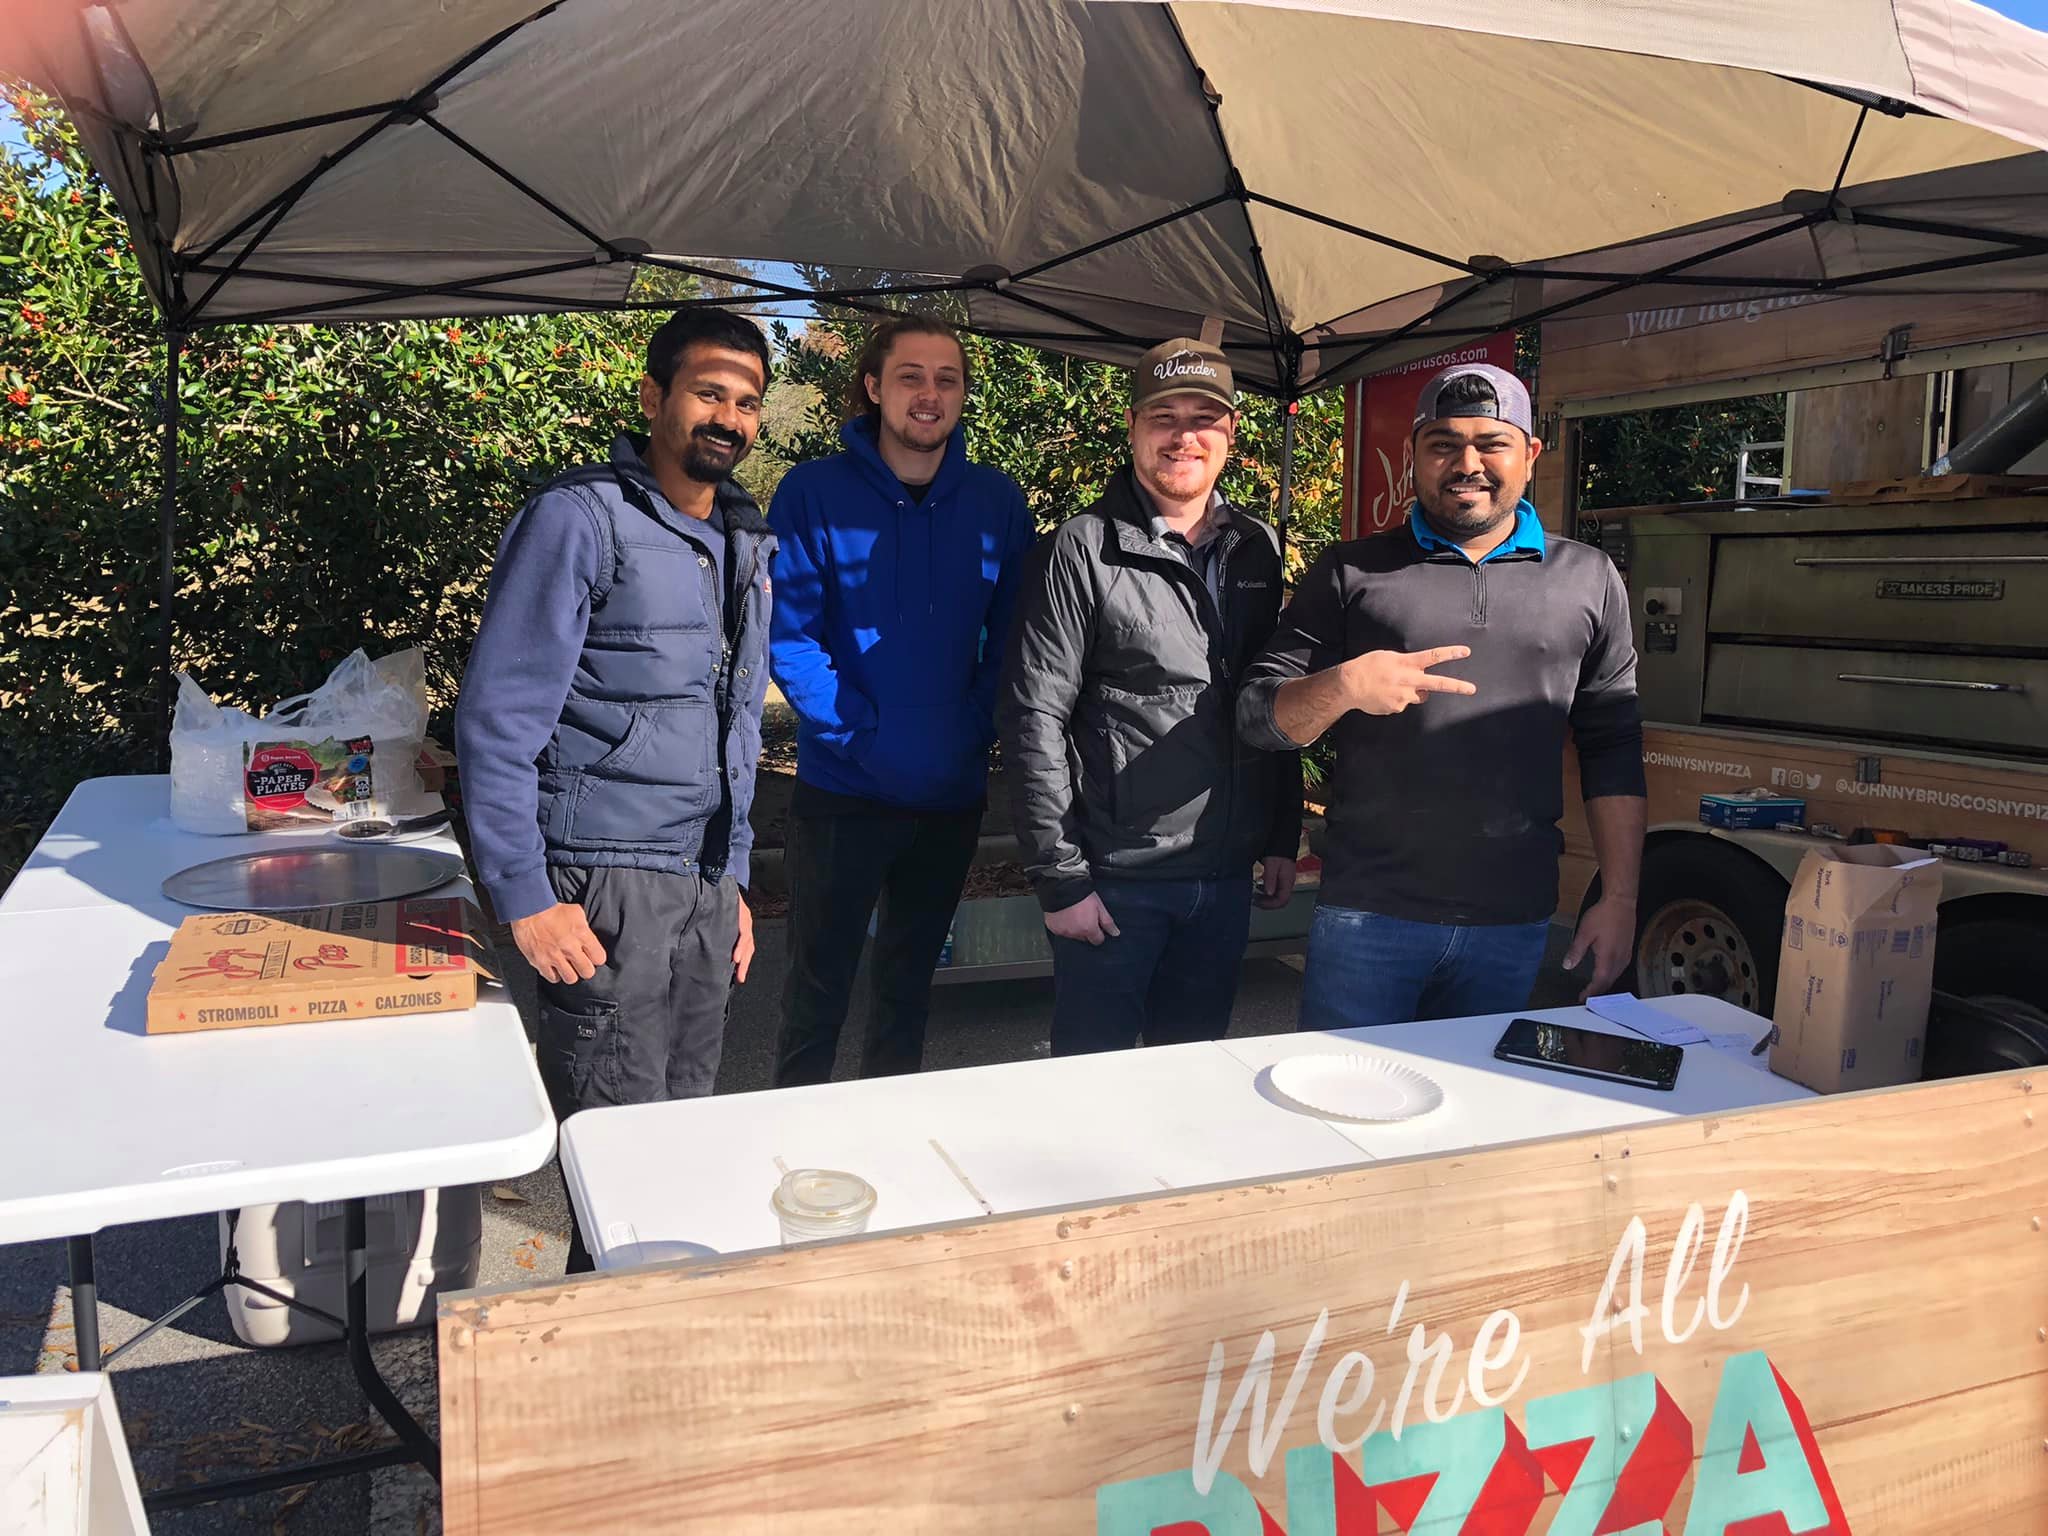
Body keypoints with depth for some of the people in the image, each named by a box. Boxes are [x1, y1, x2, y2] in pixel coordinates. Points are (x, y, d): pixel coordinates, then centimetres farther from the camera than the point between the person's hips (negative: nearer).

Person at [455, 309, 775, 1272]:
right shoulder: (579, 520, -9)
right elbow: (496, 720, -12)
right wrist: (526, 899, -15)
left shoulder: (748, 543, 14)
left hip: (706, 886, 7)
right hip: (605, 884, -7)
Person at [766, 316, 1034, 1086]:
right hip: (843, 790, -3)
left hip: (953, 792, 4)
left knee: (909, 987, 18)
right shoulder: (812, 493, -7)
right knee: (817, 992, 6)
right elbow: (788, 635, -12)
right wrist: (862, 734, -18)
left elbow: (1012, 633, 3)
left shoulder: (997, 502, 2)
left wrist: (978, 728, -9)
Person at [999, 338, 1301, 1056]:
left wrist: (1283, 839, 11)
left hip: (1227, 876, 5)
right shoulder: (1082, 549, -8)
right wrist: (1060, 877, -13)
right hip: (1114, 880, -5)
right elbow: (1034, 721, -11)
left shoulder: (1257, 548, 8)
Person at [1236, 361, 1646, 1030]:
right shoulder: (1350, 572, 3)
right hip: (1367, 917, -1)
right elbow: (1258, 715, 1)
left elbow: (1612, 748, 10)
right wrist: (1342, 687, -20)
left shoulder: (1588, 579, 8)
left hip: (1514, 924, 2)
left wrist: (1619, 899, 4)